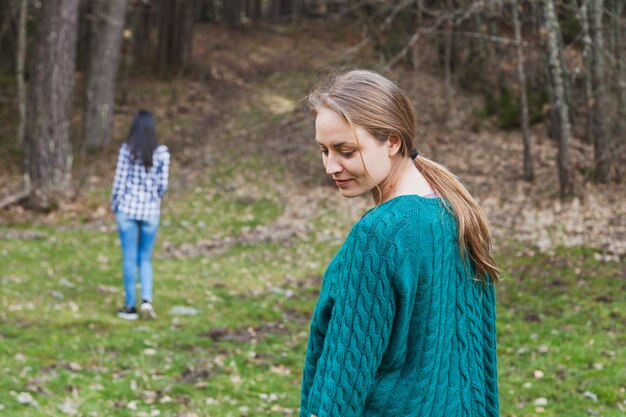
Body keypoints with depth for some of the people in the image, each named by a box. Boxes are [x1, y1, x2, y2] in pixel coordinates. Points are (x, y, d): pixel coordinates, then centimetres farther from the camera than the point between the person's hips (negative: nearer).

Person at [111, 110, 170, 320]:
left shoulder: (126, 149, -7)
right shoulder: (162, 152, -4)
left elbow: (119, 181, -4)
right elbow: (163, 185, -1)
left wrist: (114, 205, 11)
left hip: (128, 208, -1)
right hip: (151, 210, 1)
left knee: (129, 258, 5)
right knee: (145, 258, 13)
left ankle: (130, 306, 9)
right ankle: (146, 299, -5)